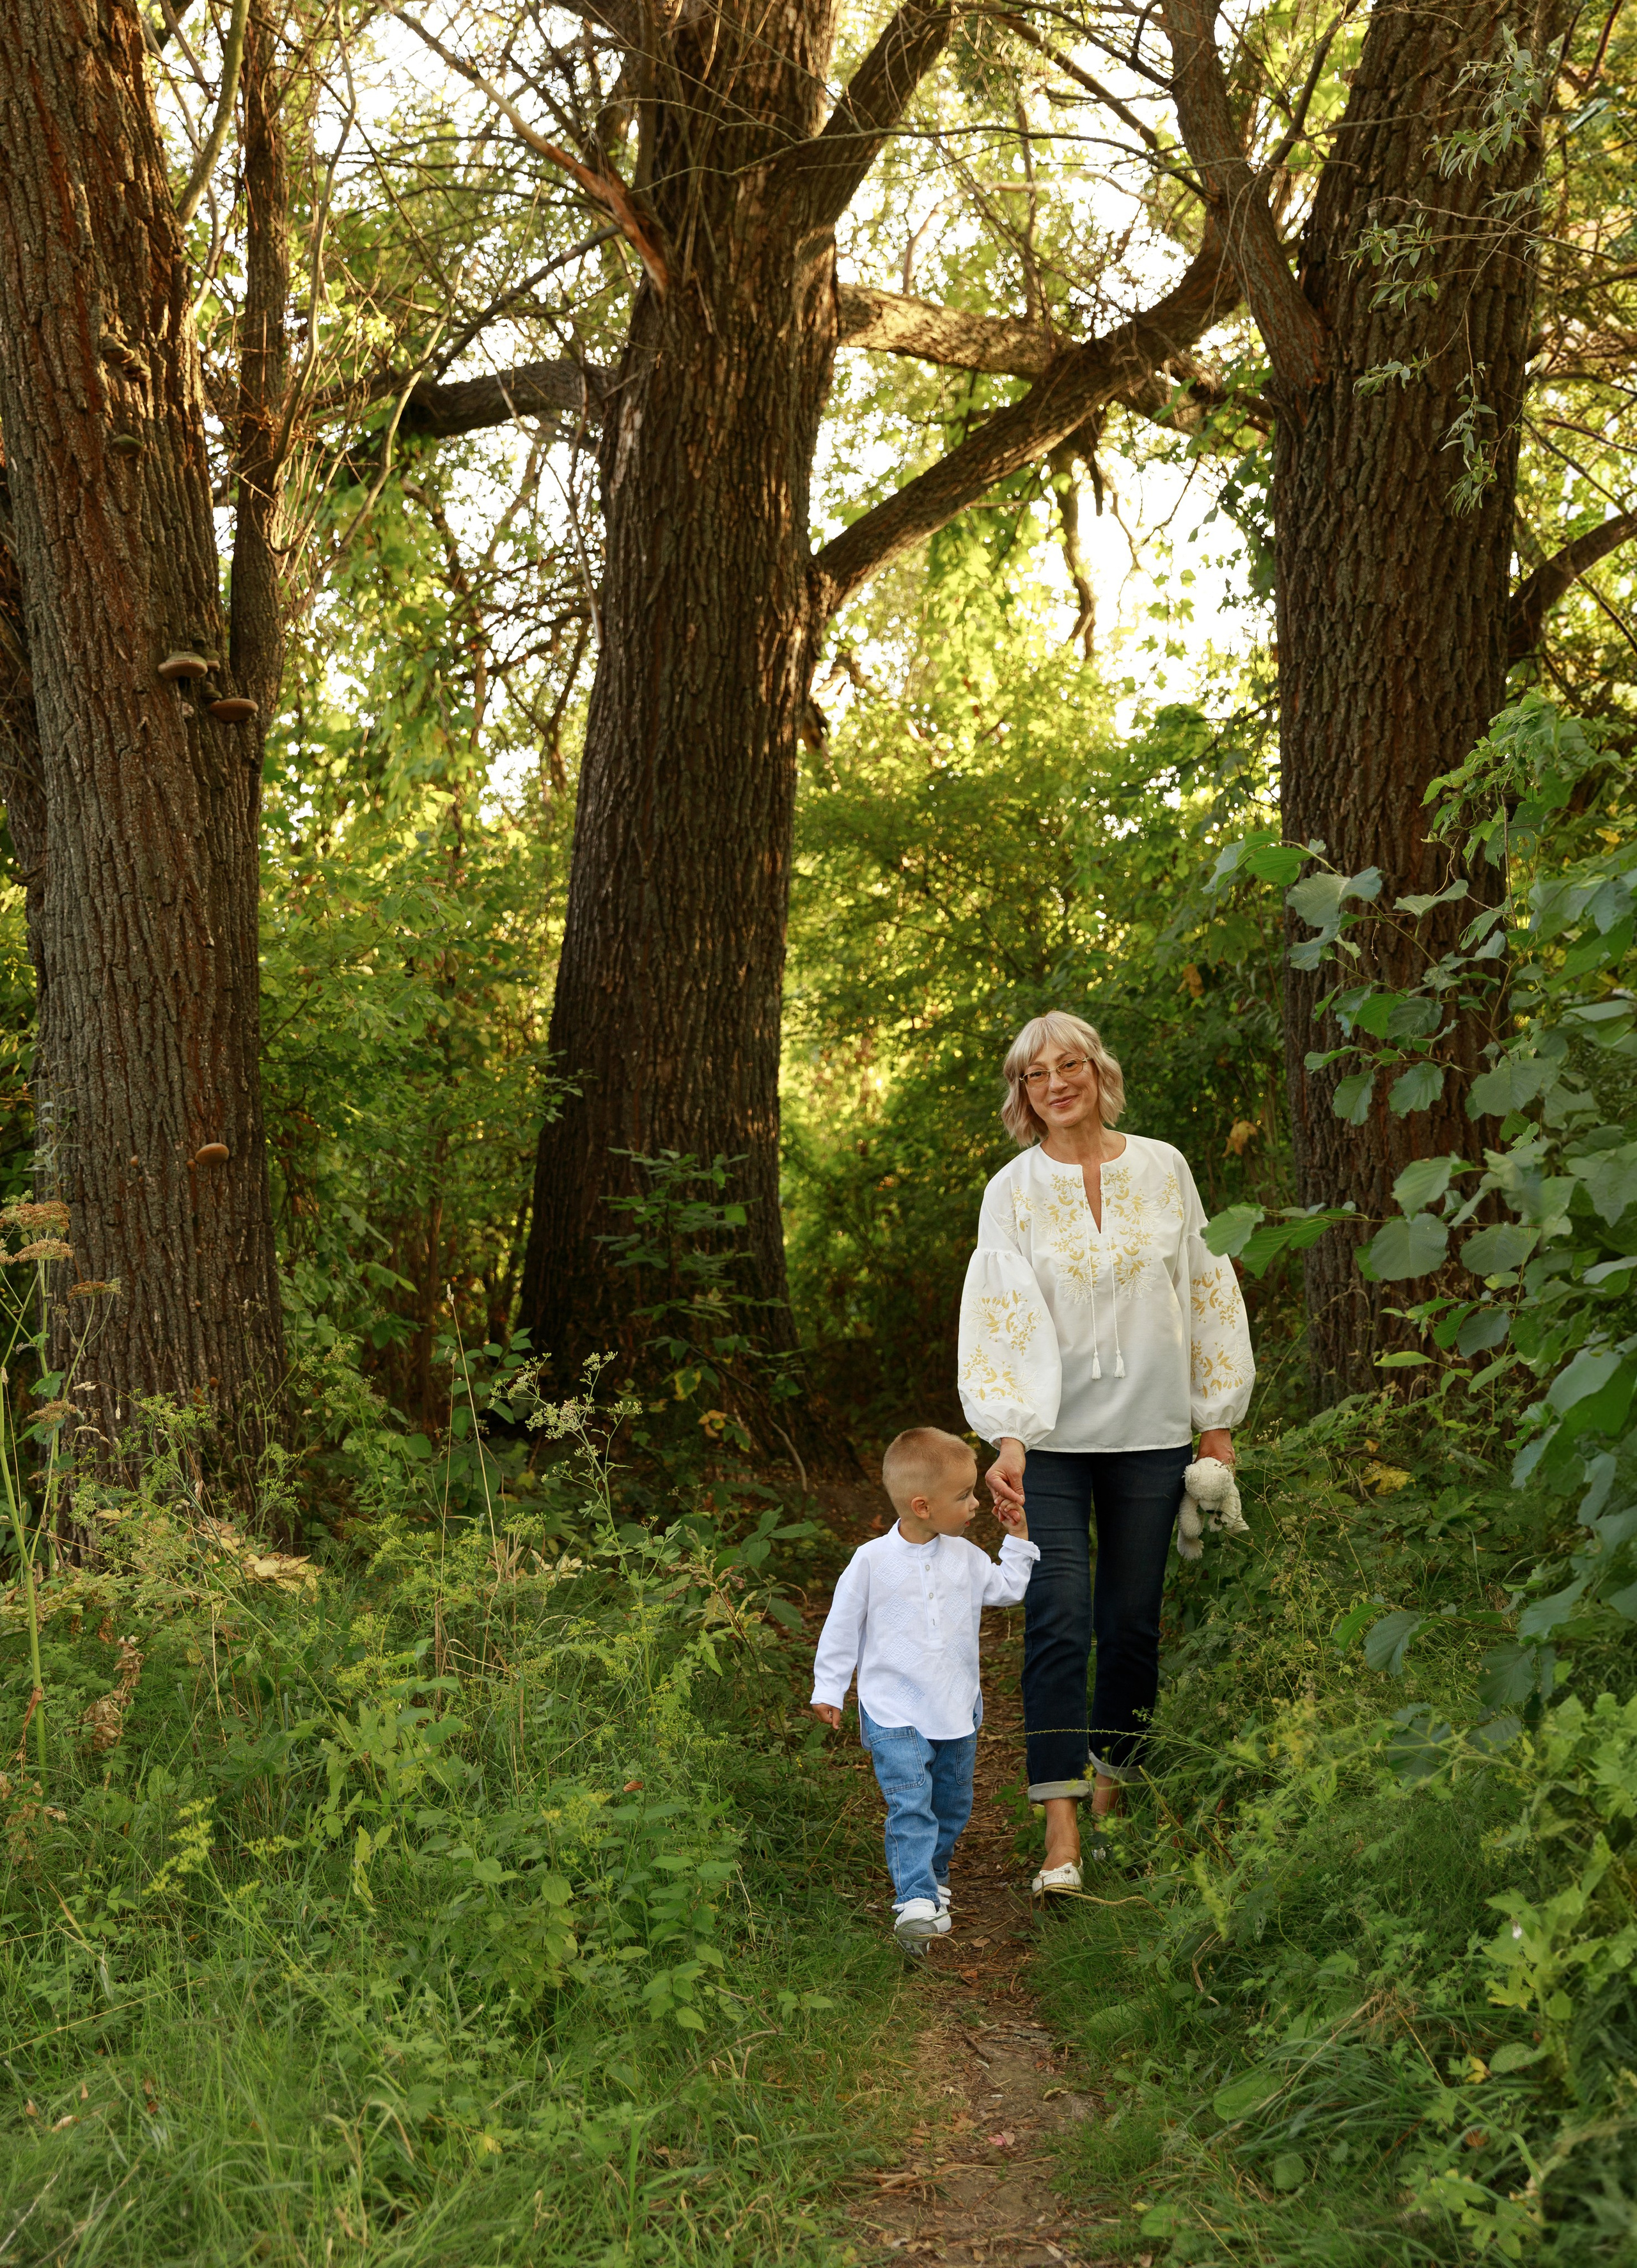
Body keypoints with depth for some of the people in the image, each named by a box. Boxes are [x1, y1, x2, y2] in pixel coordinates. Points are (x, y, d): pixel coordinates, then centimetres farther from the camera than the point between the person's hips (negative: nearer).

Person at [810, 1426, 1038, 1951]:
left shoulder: (965, 1557, 0)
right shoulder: (872, 1560, -13)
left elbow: (1007, 1589, 17)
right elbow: (843, 1626, -4)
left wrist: (1017, 1539, 10)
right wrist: (828, 1689, 0)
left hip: (957, 1710, 5)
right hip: (894, 1714, -5)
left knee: (952, 1804, 17)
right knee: (911, 1805, -17)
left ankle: (932, 1874, 39)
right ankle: (916, 1902, -19)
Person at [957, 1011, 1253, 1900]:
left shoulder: (1162, 1168, 5)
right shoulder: (1014, 1191, -1)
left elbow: (1201, 1287, 10)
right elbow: (1001, 1317, -9)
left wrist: (1217, 1416, 10)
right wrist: (1007, 1440, -20)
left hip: (1149, 1433, 2)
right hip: (1053, 1436, -2)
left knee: (1132, 1622, 6)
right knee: (1058, 1621, -10)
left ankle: (1113, 1786, 24)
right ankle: (1061, 1833, -10)